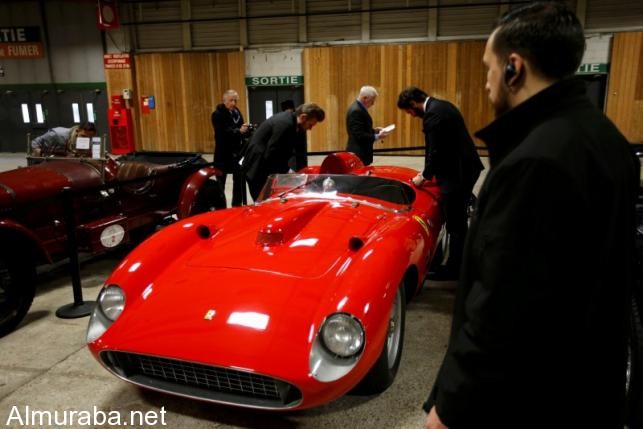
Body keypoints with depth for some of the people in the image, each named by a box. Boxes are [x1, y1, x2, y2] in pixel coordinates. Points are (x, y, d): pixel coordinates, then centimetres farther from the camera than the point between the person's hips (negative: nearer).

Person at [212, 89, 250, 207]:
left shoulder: (237, 112, 11)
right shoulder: (217, 114, -9)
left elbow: (241, 131, 11)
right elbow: (222, 132, -23)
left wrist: (246, 131, -10)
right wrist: (239, 131, -34)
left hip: (237, 152, 6)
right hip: (223, 153, -6)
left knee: (239, 180, 11)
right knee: (221, 182, 3)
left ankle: (237, 206, 23)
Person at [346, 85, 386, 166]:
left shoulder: (357, 108, 12)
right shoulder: (356, 111, -19)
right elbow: (359, 135, -23)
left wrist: (374, 130, 10)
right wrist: (376, 137, -16)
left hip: (359, 151, 10)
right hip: (359, 153, -10)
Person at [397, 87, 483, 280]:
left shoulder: (433, 114, -18)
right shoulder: (440, 106, 13)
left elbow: (437, 151, -19)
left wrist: (424, 176, -5)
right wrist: (428, 172, 16)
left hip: (458, 172, -10)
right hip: (466, 166, 10)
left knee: (455, 222, -1)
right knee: (458, 220, 18)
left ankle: (454, 268, 10)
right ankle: (457, 263, 29)